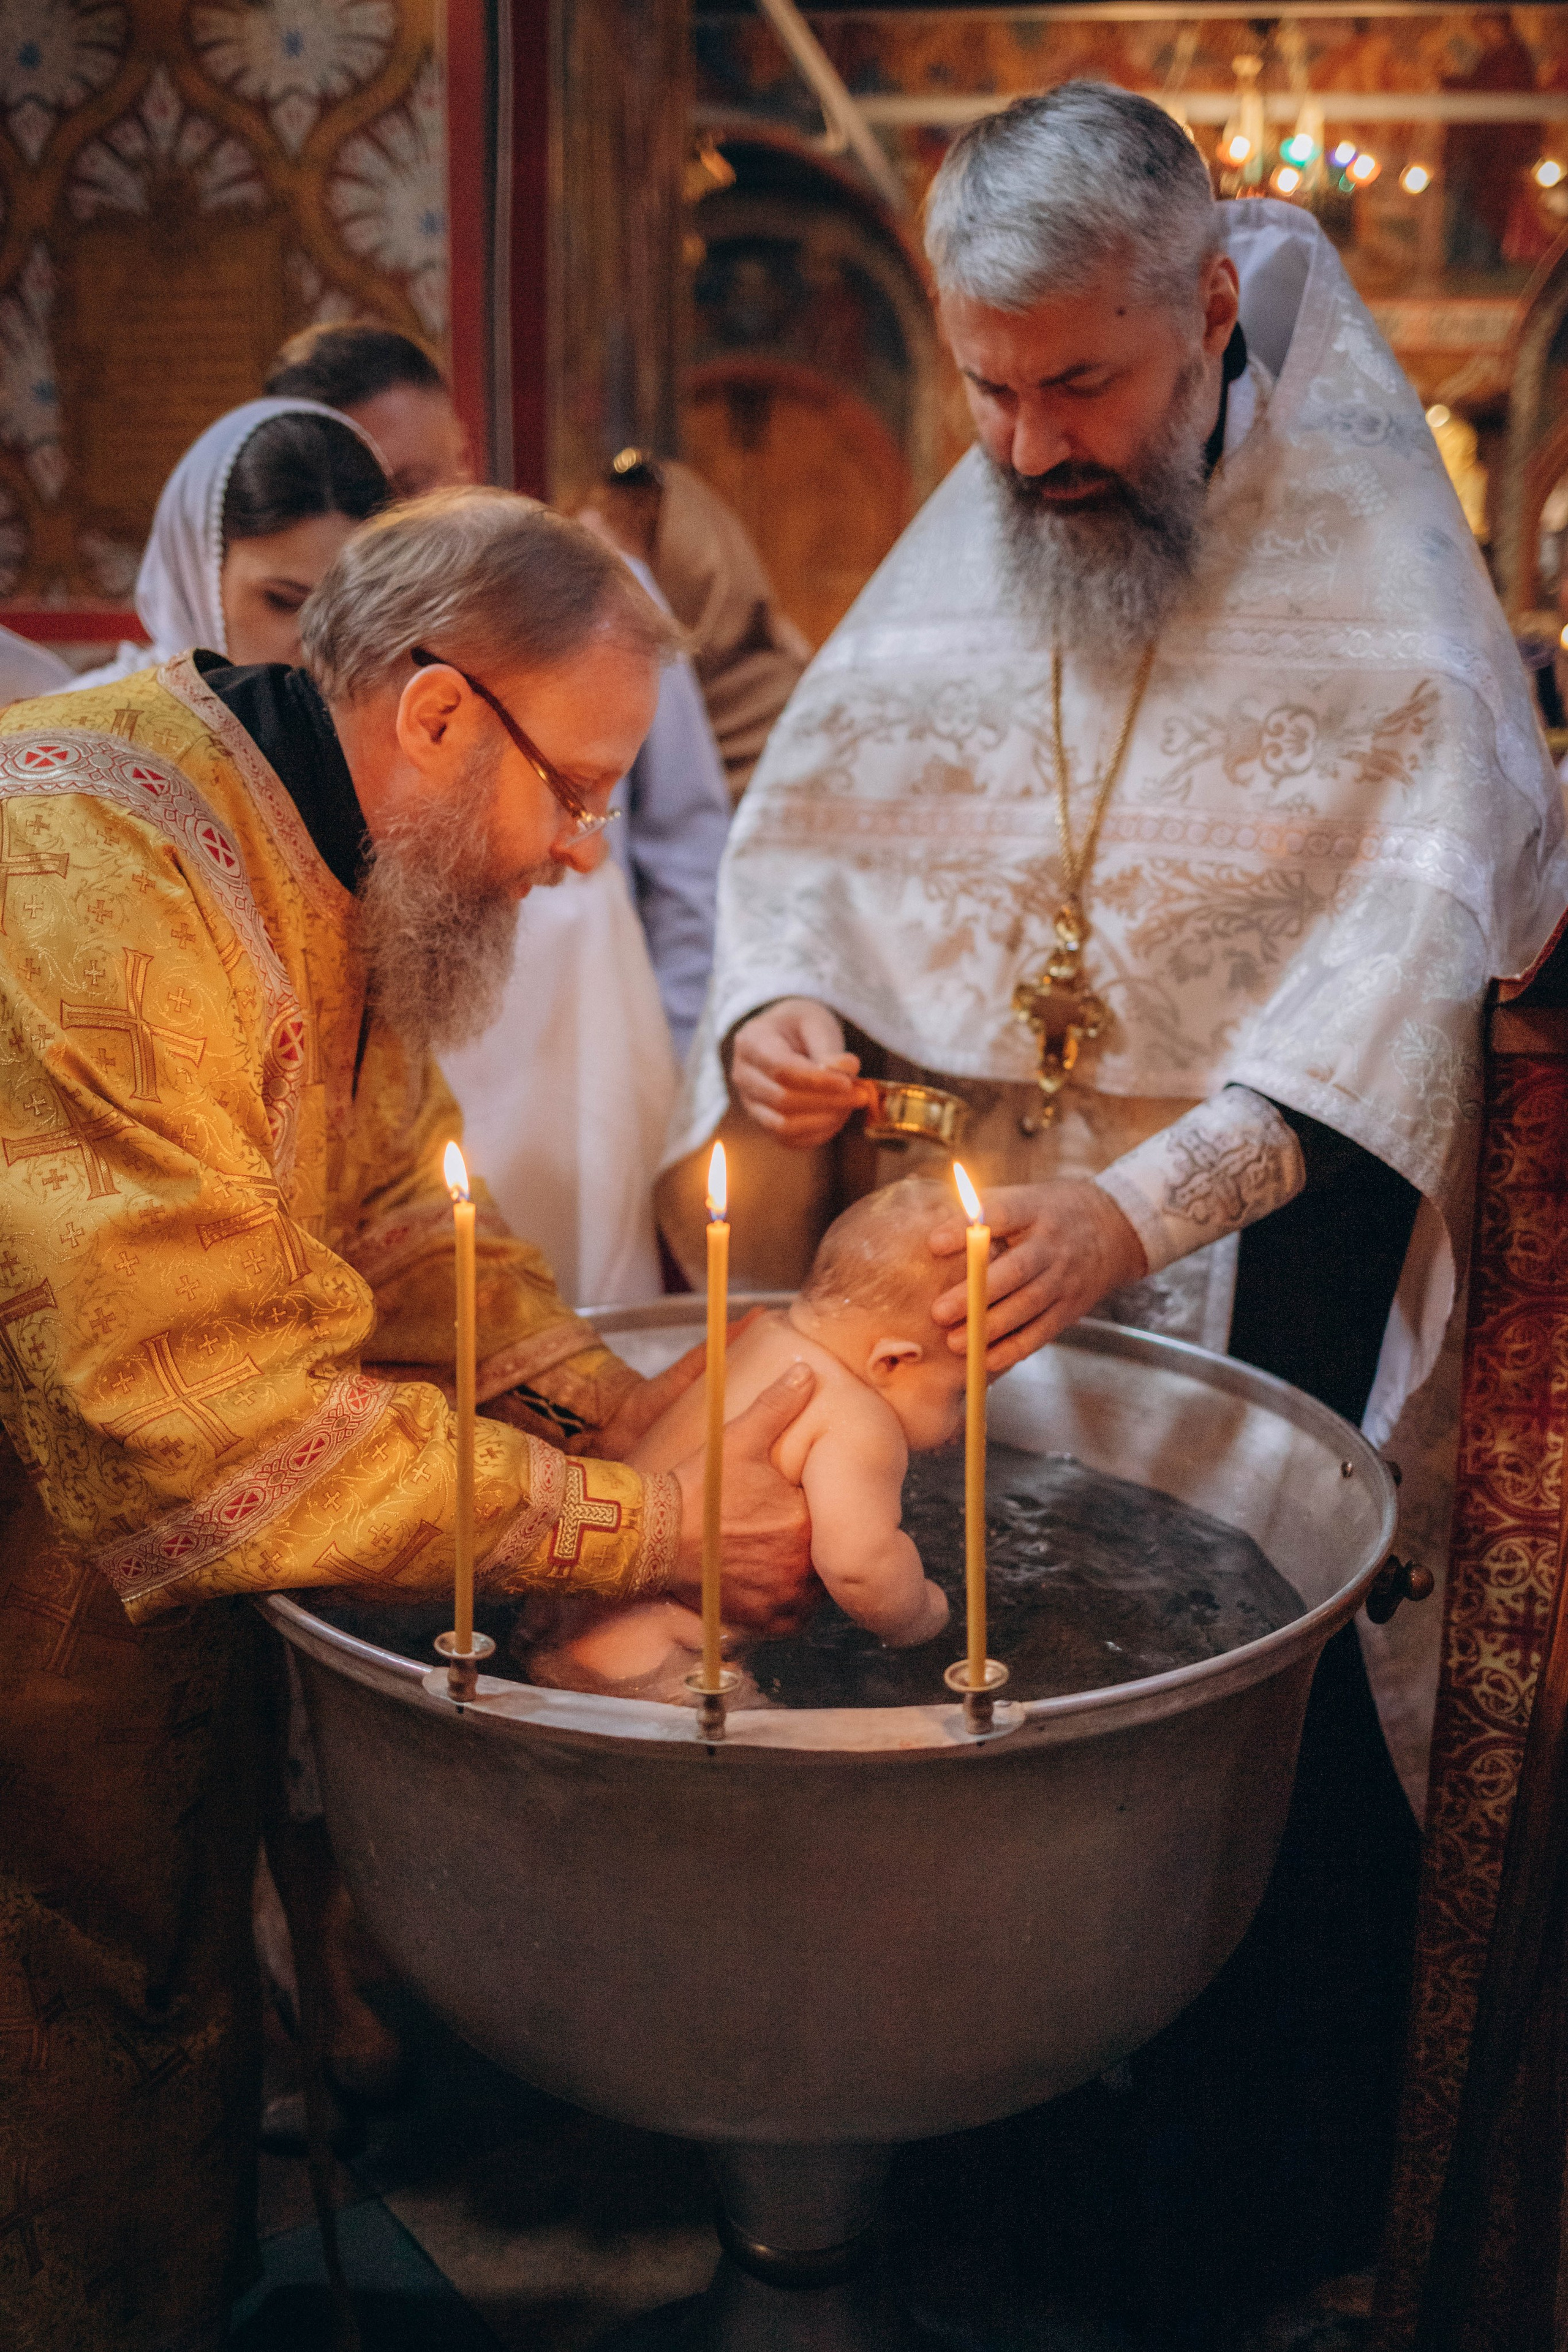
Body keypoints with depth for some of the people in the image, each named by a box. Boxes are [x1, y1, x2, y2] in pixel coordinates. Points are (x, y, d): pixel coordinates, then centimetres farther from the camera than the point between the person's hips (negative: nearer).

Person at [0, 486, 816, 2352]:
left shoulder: (334, 874, 3)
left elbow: (399, 1217, 7)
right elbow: (226, 1434, -32)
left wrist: (633, 1414, -9)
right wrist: (650, 1531, -25)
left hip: (158, 1569, 9)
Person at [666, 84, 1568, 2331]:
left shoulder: (1374, 555, -7)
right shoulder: (954, 551, 8)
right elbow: (804, 823, 13)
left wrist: (1144, 1209, -30)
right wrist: (773, 1008, -10)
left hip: (1255, 1284, -3)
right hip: (955, 1245, 4)